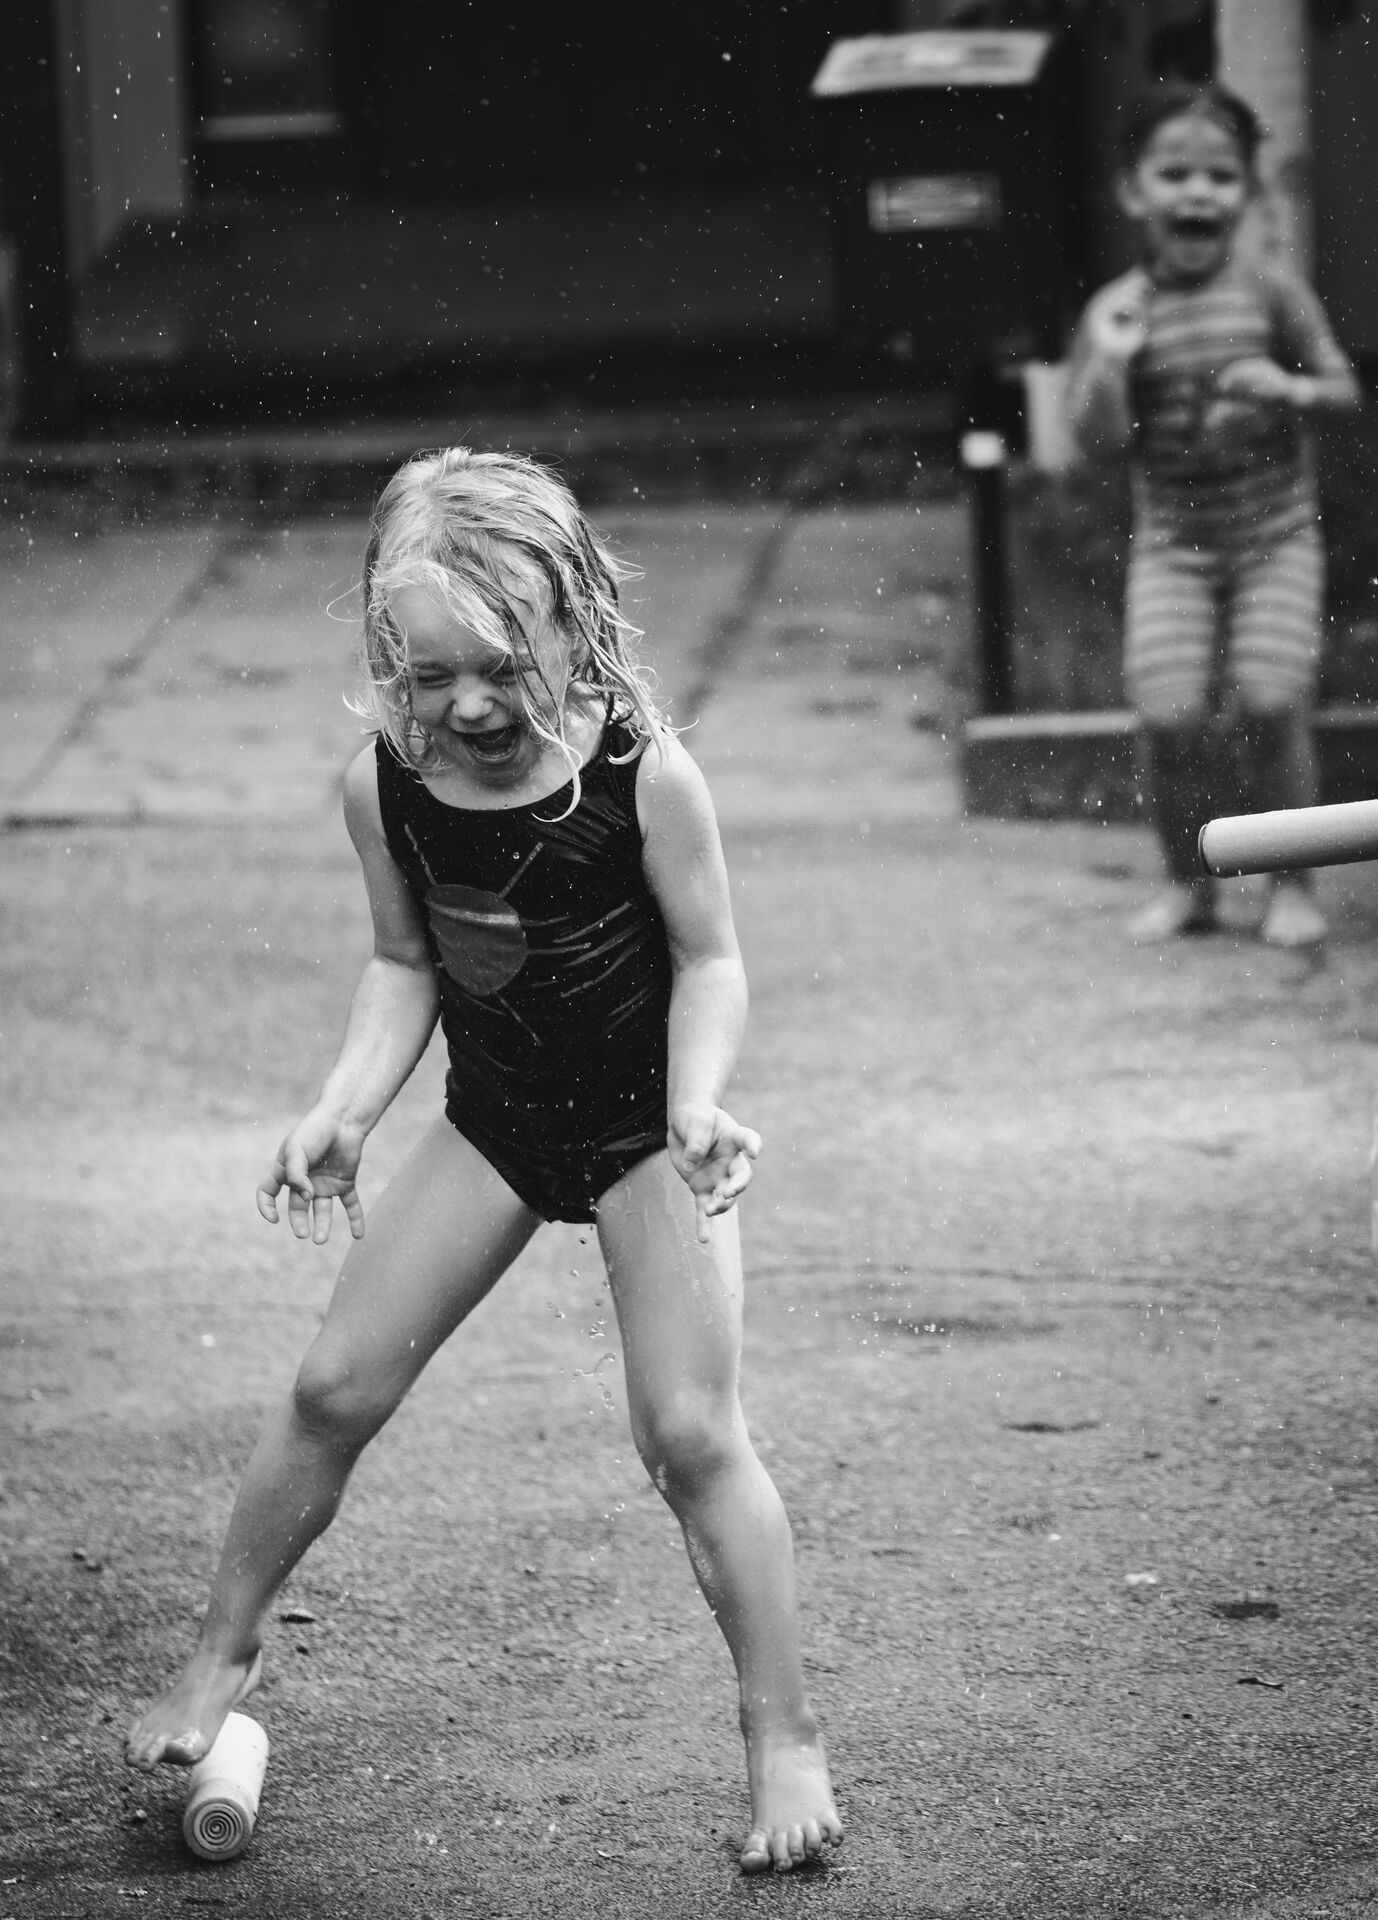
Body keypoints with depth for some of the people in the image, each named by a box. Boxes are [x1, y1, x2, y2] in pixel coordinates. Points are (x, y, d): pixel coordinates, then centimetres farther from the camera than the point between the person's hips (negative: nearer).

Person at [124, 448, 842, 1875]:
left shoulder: (642, 775, -24)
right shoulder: (385, 787, -14)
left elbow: (708, 960, -12)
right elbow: (404, 967, 0)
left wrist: (698, 1104, -27)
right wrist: (343, 1108, -12)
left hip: (644, 1124, -4)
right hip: (493, 1118, 4)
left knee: (690, 1432, -10)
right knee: (336, 1386, 2)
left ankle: (783, 1738, 3)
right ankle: (220, 1658, 22)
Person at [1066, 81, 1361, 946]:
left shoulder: (1268, 287, -5)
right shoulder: (1117, 312, -4)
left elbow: (1345, 389, -2)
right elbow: (1101, 442, -7)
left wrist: (1289, 387, -22)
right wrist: (1110, 364, -22)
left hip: (1276, 534, -1)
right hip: (1172, 543, 1)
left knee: (1269, 704, -11)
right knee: (1171, 715, -8)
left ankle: (1293, 884, 7)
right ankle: (1188, 883, 14)